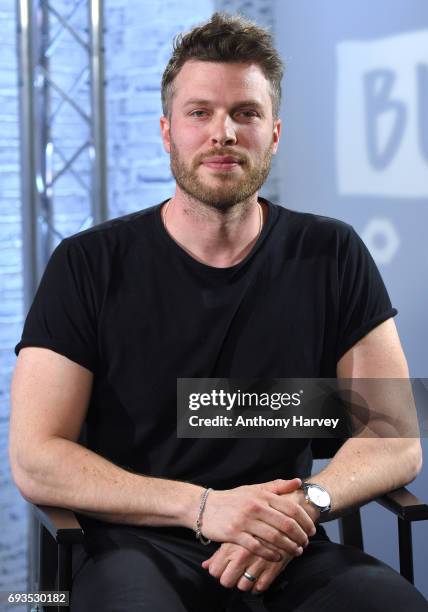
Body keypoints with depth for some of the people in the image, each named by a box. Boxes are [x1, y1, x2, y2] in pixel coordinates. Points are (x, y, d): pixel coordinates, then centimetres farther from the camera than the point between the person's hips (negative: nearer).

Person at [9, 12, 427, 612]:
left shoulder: (331, 255, 5)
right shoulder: (88, 265, 0)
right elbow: (34, 460, -6)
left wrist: (303, 504, -17)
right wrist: (201, 506, -18)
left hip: (284, 548, 2)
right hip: (136, 544, -1)